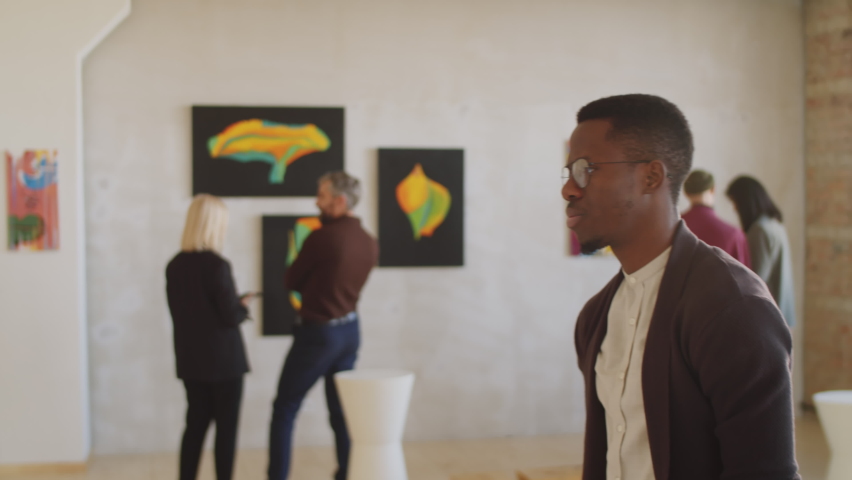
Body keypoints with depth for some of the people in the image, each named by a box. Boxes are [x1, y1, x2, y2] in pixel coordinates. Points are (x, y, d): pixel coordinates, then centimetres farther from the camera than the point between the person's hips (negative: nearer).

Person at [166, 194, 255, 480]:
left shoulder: (174, 265, 2)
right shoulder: (217, 265, -18)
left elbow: (181, 311, 10)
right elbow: (231, 317, -17)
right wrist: (243, 306, 4)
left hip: (190, 359, 6)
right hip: (223, 359, -6)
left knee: (196, 424, 13)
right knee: (226, 427, 5)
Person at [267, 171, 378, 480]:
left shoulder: (321, 238, -19)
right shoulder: (370, 244, 3)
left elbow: (291, 281, -7)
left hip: (317, 334, -7)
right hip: (349, 331, 7)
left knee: (284, 411, 5)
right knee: (341, 413, 13)